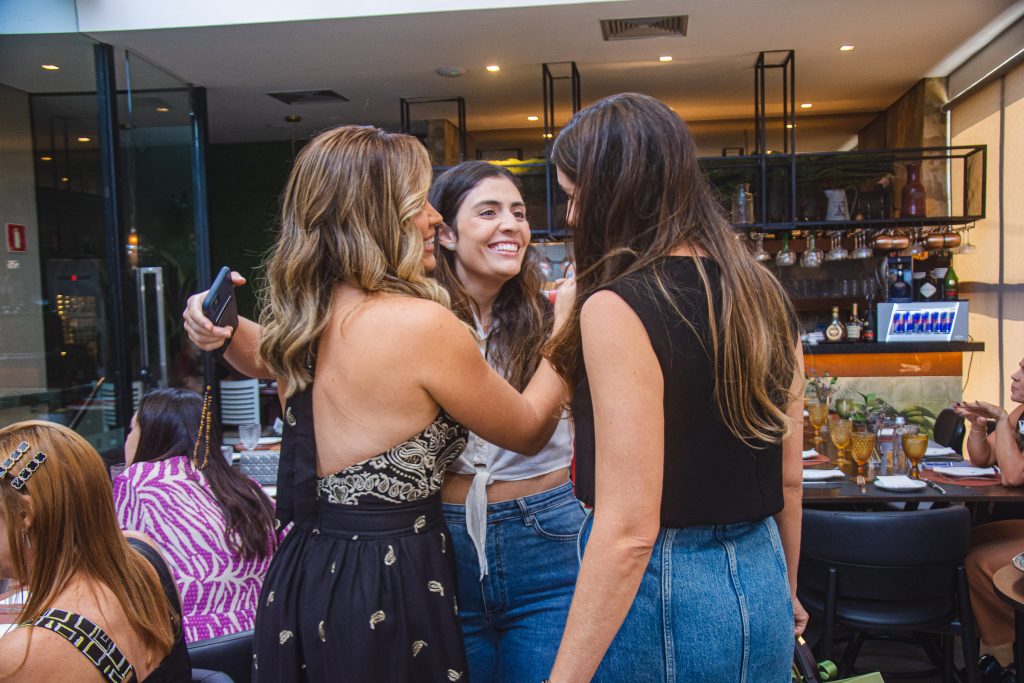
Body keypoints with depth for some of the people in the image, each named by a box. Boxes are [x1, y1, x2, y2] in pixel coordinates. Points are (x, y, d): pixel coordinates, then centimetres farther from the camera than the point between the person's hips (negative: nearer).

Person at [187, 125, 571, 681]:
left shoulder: (301, 318, 0)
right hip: (387, 589, -8)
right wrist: (565, 323, 4)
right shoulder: (424, 324, -21)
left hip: (301, 570, 8)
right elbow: (530, 431, -4)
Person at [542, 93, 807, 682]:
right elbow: (790, 477, 10)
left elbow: (628, 530, -24)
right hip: (759, 584, 7)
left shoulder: (618, 308, -21)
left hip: (664, 595, -7)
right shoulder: (765, 293, 2)